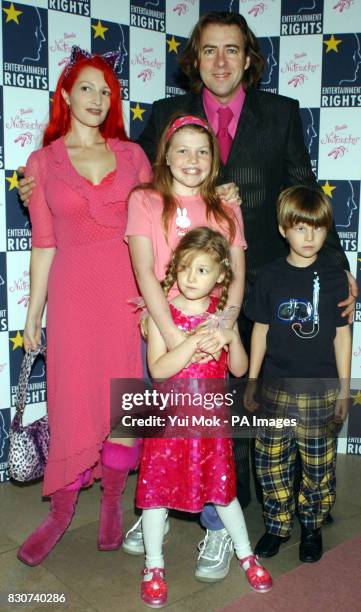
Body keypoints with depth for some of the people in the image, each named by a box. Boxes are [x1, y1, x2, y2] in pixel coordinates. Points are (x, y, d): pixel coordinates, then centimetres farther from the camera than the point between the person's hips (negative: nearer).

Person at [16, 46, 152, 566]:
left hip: (129, 287, 1)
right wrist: (33, 312, 6)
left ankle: (112, 502, 26)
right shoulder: (43, 162, 6)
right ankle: (61, 513, 24)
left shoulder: (131, 154, 8)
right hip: (73, 290, -1)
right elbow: (43, 244, 6)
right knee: (73, 401, 3)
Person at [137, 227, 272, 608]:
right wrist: (194, 341, -30)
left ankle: (245, 554, 38)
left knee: (223, 488, 15)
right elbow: (158, 369, -19)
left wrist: (231, 338, -17)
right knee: (157, 489, 8)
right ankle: (153, 566, 30)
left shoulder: (222, 313, 0)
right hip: (169, 418, -2)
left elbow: (239, 369, 1)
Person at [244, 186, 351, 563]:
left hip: (321, 390, -1)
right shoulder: (270, 276, 0)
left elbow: (342, 334, 1)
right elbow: (260, 331, 5)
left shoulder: (334, 277, -2)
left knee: (318, 466, 10)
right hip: (277, 388, 1)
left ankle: (312, 527, 32)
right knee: (271, 462, 8)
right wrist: (251, 382, 6)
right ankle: (277, 525, 29)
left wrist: (344, 389, 1)